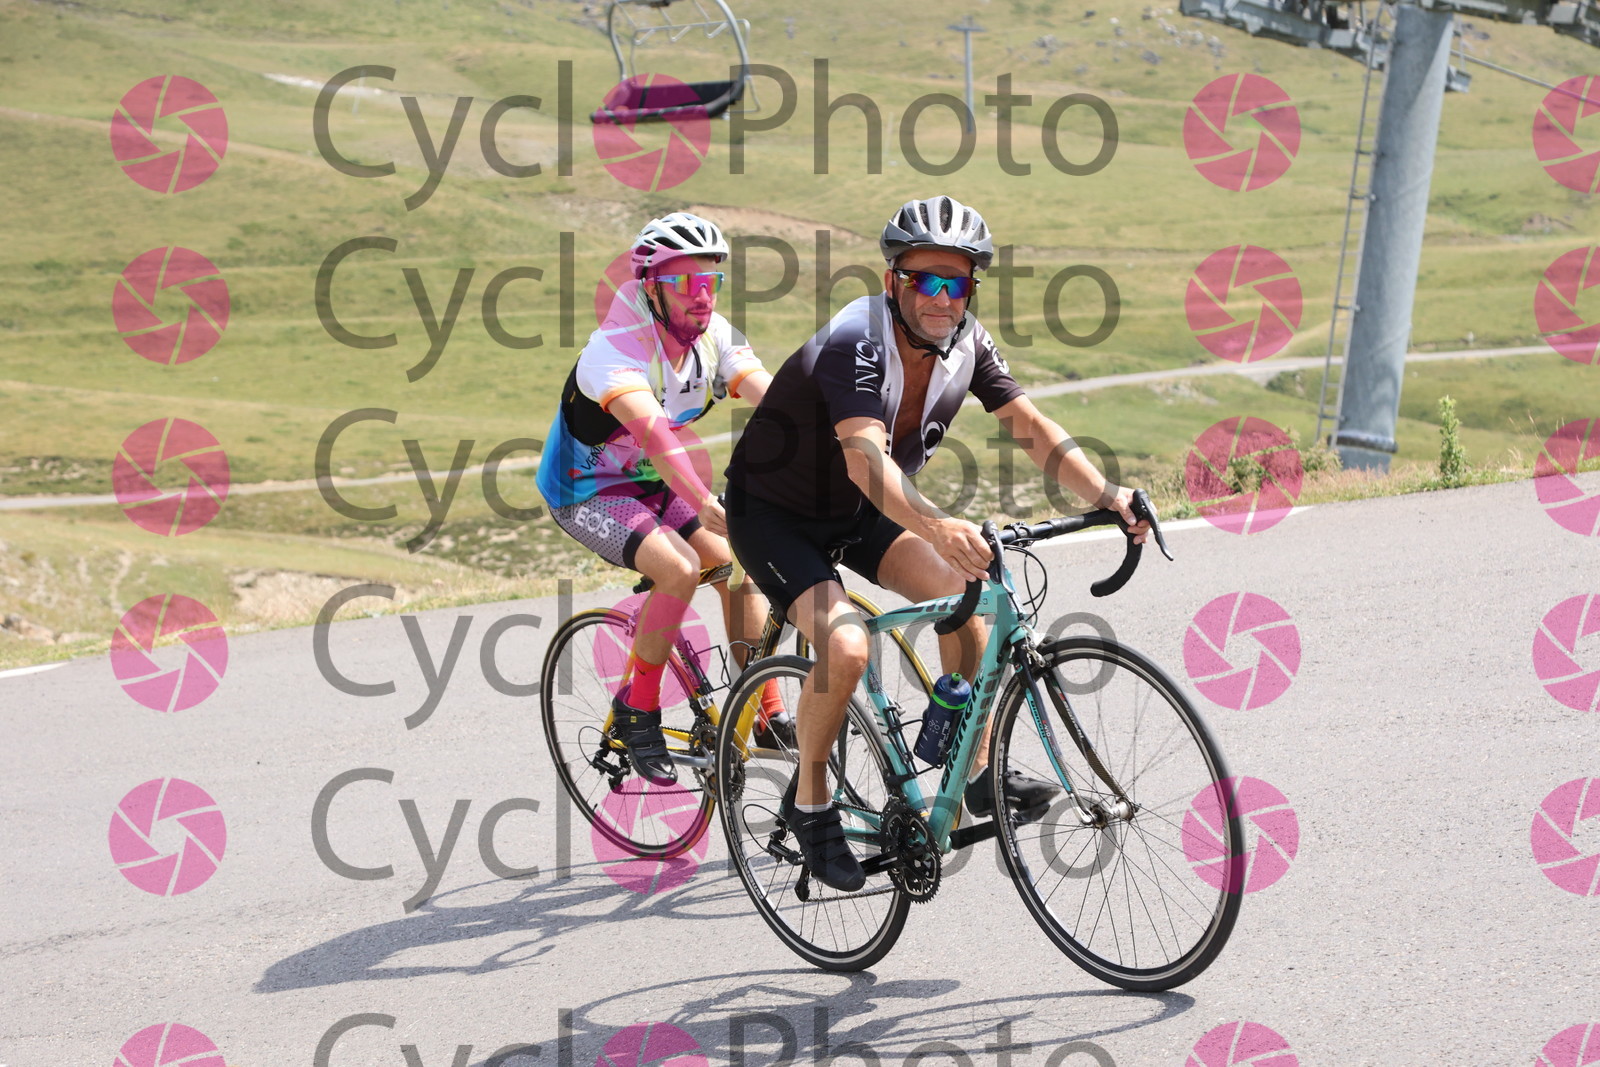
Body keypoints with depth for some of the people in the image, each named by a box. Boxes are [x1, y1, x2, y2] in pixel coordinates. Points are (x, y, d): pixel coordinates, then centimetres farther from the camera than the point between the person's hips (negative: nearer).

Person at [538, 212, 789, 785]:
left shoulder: (714, 338, -11)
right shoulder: (616, 347, -30)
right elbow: (651, 430, -46)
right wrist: (705, 506, -60)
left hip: (653, 484, 6)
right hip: (585, 493, -6)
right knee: (681, 568, -27)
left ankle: (769, 716, 2)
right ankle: (635, 711, -9)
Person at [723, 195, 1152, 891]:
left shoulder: (966, 343, -10)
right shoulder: (854, 343, -32)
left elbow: (1031, 427, -10)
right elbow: (866, 458, -46)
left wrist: (1108, 498, -23)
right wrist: (938, 529, -62)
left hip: (856, 514, 7)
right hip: (773, 512, -7)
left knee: (965, 591, -13)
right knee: (845, 647, -26)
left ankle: (978, 773, 0)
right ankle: (809, 800, -3)